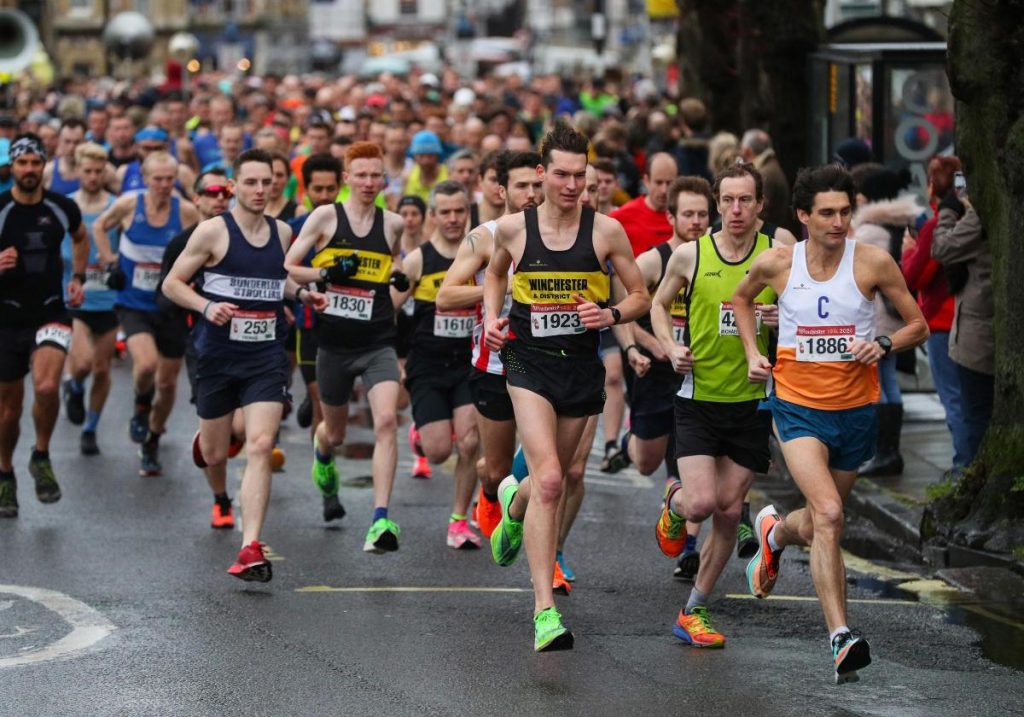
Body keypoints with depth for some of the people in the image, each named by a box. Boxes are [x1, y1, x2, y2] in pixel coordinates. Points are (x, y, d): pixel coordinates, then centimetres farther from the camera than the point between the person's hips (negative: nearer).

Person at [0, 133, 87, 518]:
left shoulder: (63, 208, -2)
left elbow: (81, 237, 21)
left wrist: (78, 277, 10)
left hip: (52, 312, 0)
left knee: (46, 386, -24)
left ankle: (42, 457, 1)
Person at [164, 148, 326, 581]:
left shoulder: (282, 232, 8)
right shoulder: (213, 231, -6)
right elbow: (172, 284, -3)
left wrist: (303, 294, 7)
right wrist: (206, 306, -19)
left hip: (267, 356, 2)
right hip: (218, 355, -1)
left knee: (260, 447, -16)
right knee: (215, 456, 11)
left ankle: (250, 549, -20)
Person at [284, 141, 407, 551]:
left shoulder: (393, 224, 5)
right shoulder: (325, 217, -2)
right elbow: (287, 268, 0)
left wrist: (401, 278, 2)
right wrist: (324, 274, -18)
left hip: (379, 343, 0)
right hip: (335, 343, 0)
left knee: (386, 420, -21)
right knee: (335, 432, 16)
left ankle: (381, 519, -23)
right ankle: (322, 457, 56)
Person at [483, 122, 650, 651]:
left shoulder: (606, 231, -2)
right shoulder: (512, 229, 0)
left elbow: (640, 296, 6)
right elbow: (495, 274, 22)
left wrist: (612, 314, -15)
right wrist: (492, 317, 4)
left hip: (581, 366, 2)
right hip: (528, 364, -2)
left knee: (551, 480, 16)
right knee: (549, 479, -19)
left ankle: (513, 505, 56)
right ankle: (544, 610, -20)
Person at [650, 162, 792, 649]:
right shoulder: (690, 255, -2)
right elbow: (659, 304, 14)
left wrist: (783, 319, -14)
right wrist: (670, 347, -3)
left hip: (751, 401, 1)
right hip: (698, 398, -1)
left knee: (729, 512, 3)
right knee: (701, 504, -15)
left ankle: (693, 612, 18)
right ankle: (674, 505, 23)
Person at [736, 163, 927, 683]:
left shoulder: (873, 262, -7)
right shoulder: (776, 264, -4)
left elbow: (918, 326, 3)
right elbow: (742, 297, 19)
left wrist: (883, 345, -16)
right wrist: (753, 353, 6)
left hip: (855, 411, 2)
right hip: (798, 406, -2)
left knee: (819, 526, 17)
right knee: (828, 514, -23)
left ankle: (775, 532, 54)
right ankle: (840, 636, -24)